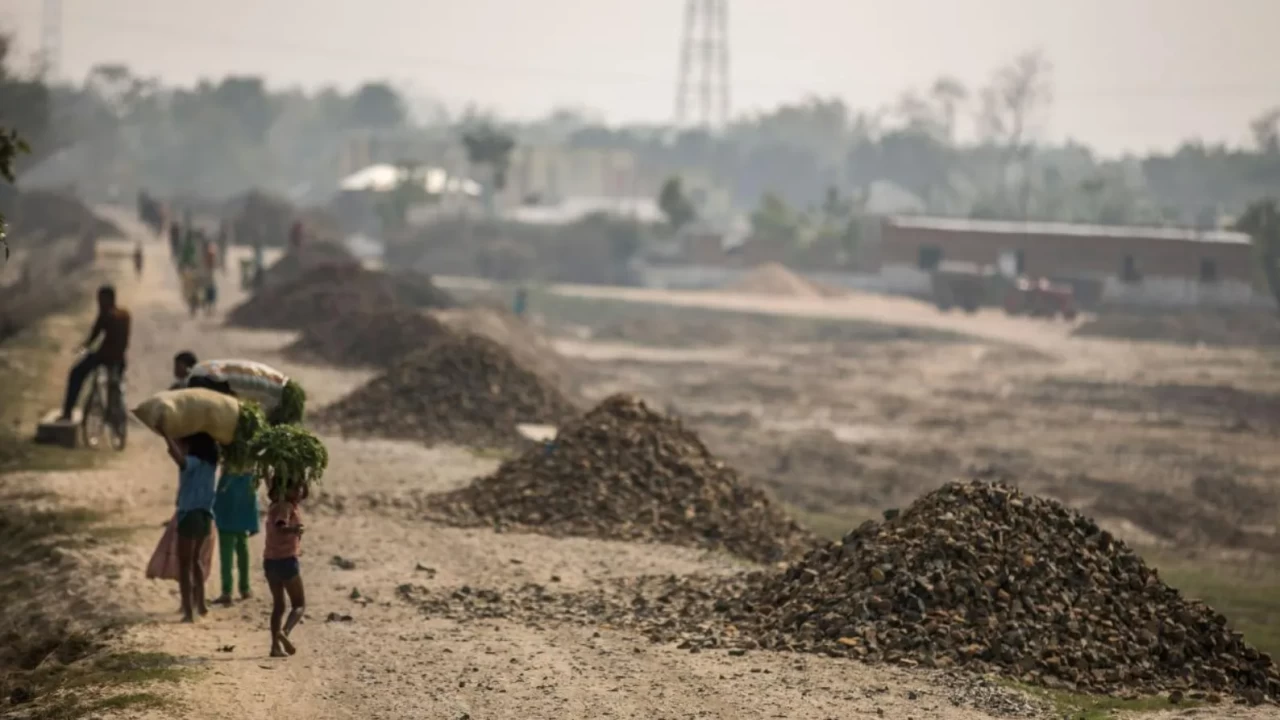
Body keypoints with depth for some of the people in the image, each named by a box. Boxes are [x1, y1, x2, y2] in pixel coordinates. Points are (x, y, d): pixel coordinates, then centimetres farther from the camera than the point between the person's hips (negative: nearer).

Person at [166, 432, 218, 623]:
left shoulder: (193, 461, -16)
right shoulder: (209, 462, 8)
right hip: (205, 515, 8)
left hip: (190, 514, -8)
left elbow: (179, 458, -40)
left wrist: (167, 436, -34)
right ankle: (200, 604, 33)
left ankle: (188, 612, -6)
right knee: (194, 560, 26)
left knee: (185, 565, -2)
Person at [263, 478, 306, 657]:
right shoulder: (287, 507, -13)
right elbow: (279, 527, -31)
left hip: (270, 560, 8)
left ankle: (276, 645, 5)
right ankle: (284, 631, -24)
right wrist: (293, 529, -47)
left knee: (278, 605, 13)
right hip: (286, 560, -8)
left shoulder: (275, 506, 11)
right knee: (299, 604, 0)